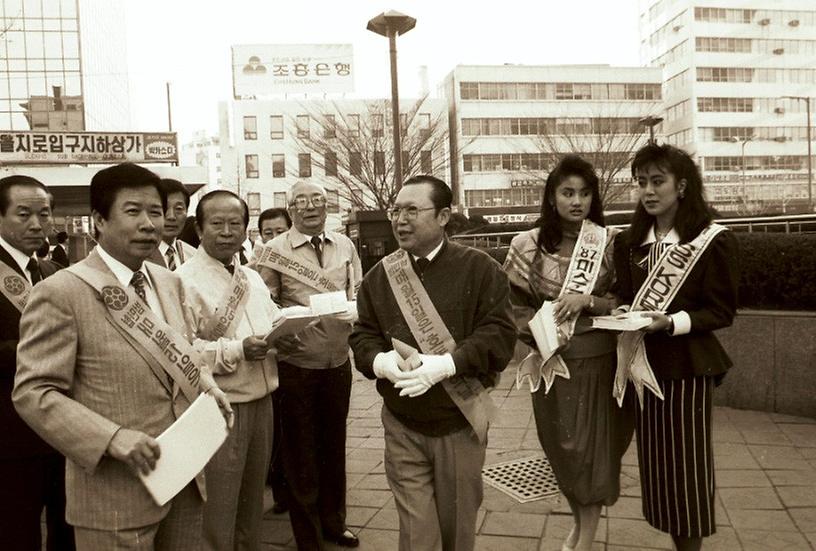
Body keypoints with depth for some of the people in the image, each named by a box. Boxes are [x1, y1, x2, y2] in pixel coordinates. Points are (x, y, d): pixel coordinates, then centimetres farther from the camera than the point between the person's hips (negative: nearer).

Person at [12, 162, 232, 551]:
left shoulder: (170, 282, 8)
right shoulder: (61, 293, -13)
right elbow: (33, 393, -14)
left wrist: (206, 385, -2)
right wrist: (113, 437, -24)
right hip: (116, 492, -6)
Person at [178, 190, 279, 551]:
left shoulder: (253, 279, 12)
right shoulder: (184, 281, -13)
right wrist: (237, 350, -24)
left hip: (260, 402, 7)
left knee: (252, 502, 22)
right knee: (218, 513, 7)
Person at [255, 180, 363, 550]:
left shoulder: (345, 246, 5)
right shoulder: (275, 250, -7)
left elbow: (359, 294, 7)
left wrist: (355, 309, -14)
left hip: (338, 363, 4)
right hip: (296, 364, -4)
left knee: (334, 446, 19)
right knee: (300, 451, 10)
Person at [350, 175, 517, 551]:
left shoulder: (480, 270, -6)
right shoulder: (379, 276, 4)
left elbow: (500, 334, -13)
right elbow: (362, 337, 5)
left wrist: (446, 364, -26)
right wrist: (379, 361, -18)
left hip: (460, 424, -1)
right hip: (402, 426, 2)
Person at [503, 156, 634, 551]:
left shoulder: (609, 243, -5)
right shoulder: (528, 245, -3)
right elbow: (515, 305, 3)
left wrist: (587, 300, -19)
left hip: (597, 359, -1)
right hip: (551, 360, 2)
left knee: (592, 445, 5)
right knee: (559, 445, 14)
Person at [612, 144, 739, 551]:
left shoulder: (713, 241, -7)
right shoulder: (631, 242, 8)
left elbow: (722, 311, -9)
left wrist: (672, 322, -23)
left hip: (687, 365, -4)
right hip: (643, 363, 5)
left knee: (687, 462, 5)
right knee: (655, 460, 11)